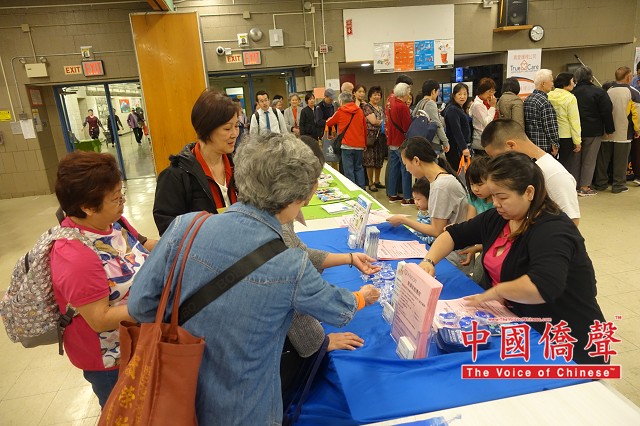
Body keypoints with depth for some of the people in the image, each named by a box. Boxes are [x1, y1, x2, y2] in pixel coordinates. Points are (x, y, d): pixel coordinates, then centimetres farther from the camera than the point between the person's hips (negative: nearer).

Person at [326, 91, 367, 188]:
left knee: (348, 170, 0)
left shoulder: (340, 112, -3)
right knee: (358, 167, 14)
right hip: (359, 145, 4)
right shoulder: (360, 111, 7)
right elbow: (365, 128, 11)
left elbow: (329, 123, 10)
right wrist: (365, 144, 20)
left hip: (347, 145, -4)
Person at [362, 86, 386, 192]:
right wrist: (384, 121, -2)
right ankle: (371, 183, 3)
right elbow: (373, 121, -14)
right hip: (371, 136, -7)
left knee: (379, 160, 10)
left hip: (381, 137, 7)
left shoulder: (380, 108, 19)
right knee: (370, 160, -4)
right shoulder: (366, 106, -5)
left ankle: (377, 181, 20)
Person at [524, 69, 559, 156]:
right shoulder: (545, 102, -16)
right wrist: (555, 145, -9)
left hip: (529, 145, 9)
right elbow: (550, 127, -18)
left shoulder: (527, 99, 10)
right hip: (544, 147, -9)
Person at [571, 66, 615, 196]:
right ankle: (584, 187, 4)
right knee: (589, 160, 2)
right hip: (593, 131, -3)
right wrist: (609, 129, 1)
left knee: (576, 159, 12)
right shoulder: (598, 92, -10)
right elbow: (606, 113, -9)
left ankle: (575, 185, 17)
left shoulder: (572, 92, -1)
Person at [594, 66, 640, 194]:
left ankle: (600, 183, 18)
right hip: (623, 133, -3)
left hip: (606, 133, 3)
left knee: (603, 159, 11)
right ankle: (618, 185, 11)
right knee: (620, 160, 6)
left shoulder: (608, 92, 1)